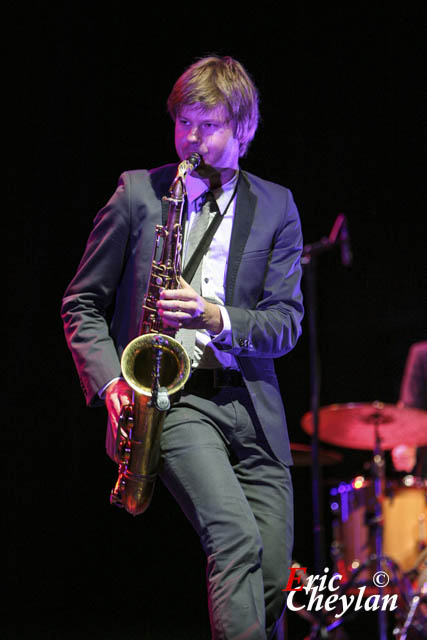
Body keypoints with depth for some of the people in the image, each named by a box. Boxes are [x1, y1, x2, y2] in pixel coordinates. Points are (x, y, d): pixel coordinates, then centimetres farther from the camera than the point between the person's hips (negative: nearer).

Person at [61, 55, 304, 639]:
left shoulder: (276, 207, 11)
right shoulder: (137, 193, 6)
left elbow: (287, 321, 4)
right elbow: (82, 303, 9)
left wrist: (217, 319, -16)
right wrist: (110, 381, -7)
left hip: (250, 403, 3)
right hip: (168, 393, -3)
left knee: (273, 579, -1)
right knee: (238, 537, -25)